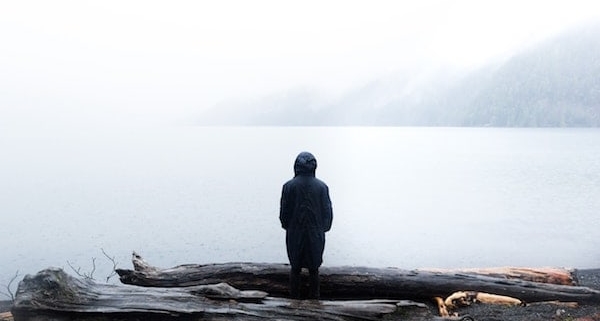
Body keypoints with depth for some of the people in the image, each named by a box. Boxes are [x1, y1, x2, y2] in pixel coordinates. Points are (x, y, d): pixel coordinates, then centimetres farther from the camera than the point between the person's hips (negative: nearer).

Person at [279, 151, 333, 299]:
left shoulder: (289, 186, -8)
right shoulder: (322, 187, -6)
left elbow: (283, 212, -3)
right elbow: (328, 213, -2)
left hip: (294, 235, 0)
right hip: (315, 236, 0)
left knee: (295, 269, 12)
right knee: (314, 270, 11)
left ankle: (294, 299, 15)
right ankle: (314, 298, 15)